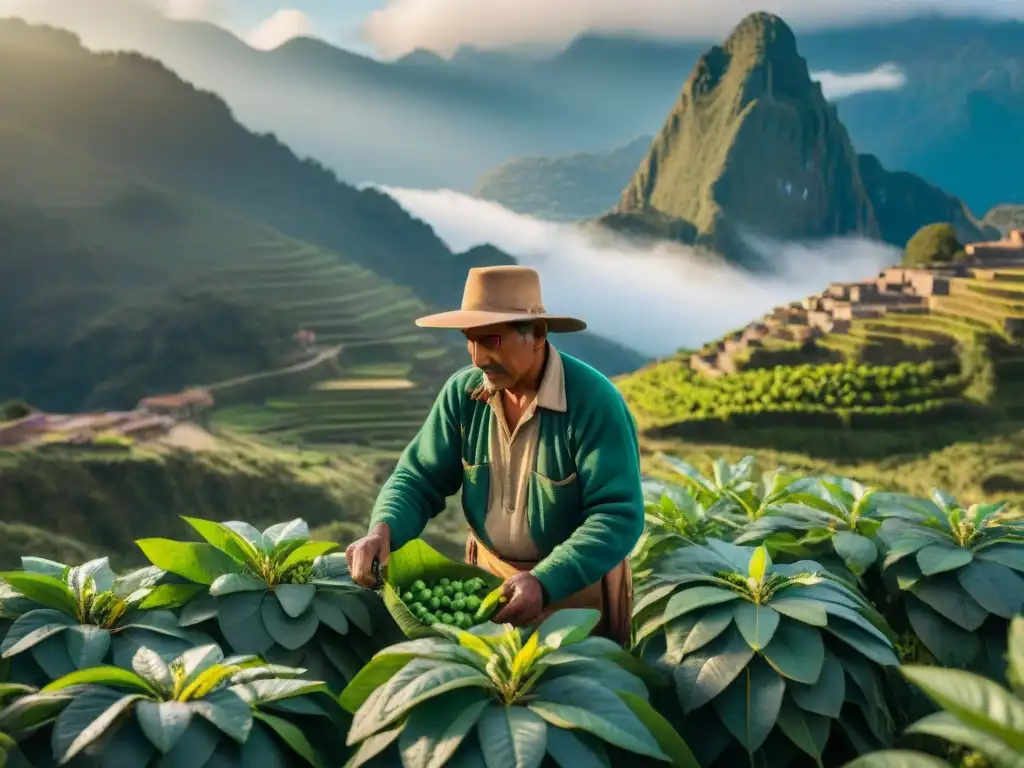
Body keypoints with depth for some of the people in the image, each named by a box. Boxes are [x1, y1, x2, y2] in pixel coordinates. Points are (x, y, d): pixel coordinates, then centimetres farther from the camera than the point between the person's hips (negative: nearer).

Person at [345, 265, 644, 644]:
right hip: (489, 573, 4)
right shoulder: (463, 393, -9)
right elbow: (420, 478, -4)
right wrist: (383, 530, -26)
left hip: (578, 580, -4)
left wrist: (545, 582, -41)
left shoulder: (593, 401, -25)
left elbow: (618, 516, -28)